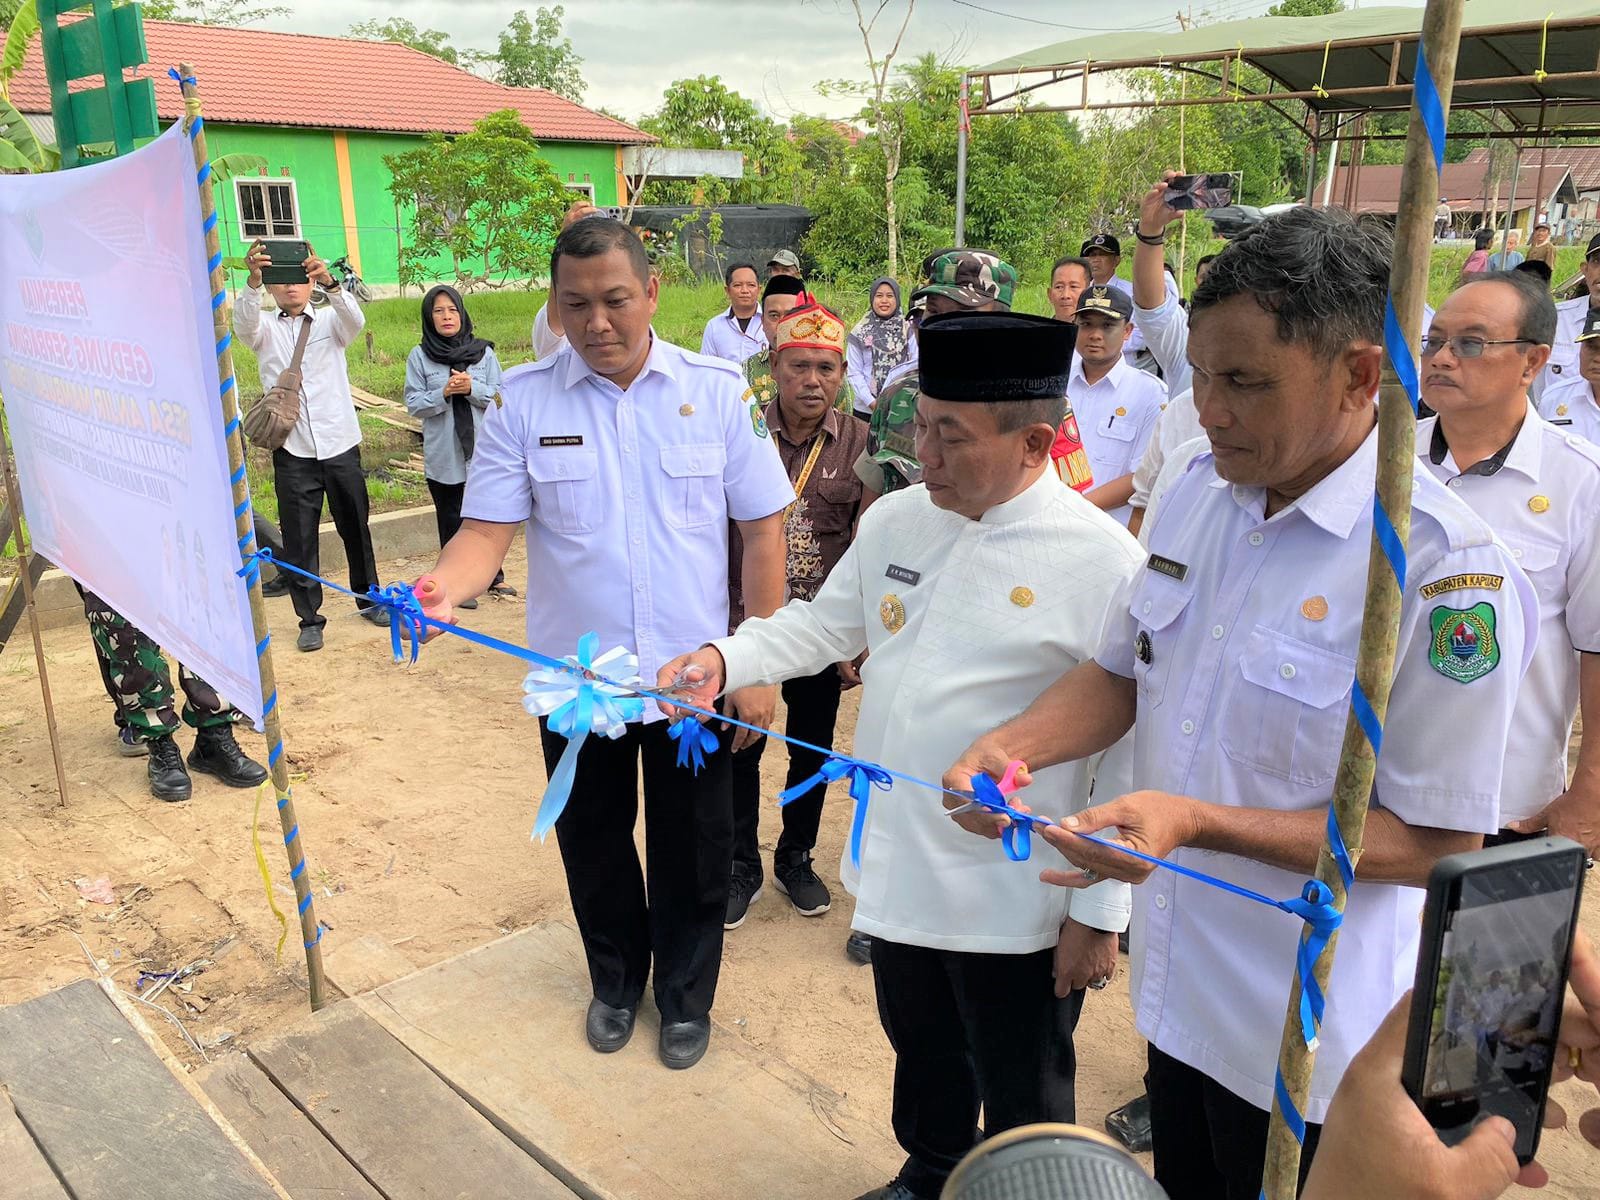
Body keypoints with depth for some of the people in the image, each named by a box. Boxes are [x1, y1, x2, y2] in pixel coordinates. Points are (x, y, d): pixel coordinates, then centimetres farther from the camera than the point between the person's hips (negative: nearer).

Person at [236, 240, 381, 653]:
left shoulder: (329, 322, 5)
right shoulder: (265, 330, 5)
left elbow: (355, 320, -18)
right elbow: (243, 324, -18)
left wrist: (329, 282, -38)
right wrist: (252, 282, -38)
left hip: (341, 446, 0)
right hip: (292, 452, 0)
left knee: (355, 529, 13)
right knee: (299, 540, 2)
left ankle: (369, 598, 31)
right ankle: (309, 618, 13)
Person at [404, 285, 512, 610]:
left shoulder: (483, 352, 3)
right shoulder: (419, 357, 0)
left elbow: (500, 395, 1)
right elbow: (413, 403, -3)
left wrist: (472, 388, -16)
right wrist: (443, 394, -19)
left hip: (482, 449, 1)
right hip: (443, 455, -1)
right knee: (451, 519, 7)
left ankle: (493, 577, 26)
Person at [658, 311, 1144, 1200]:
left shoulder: (1104, 562, -20)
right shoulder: (896, 519, -1)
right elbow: (825, 624, 11)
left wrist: (1100, 912, -14)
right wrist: (726, 658, -6)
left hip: (1015, 897, -6)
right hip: (896, 865, 6)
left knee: (1023, 1101, 17)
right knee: (921, 1052, 29)